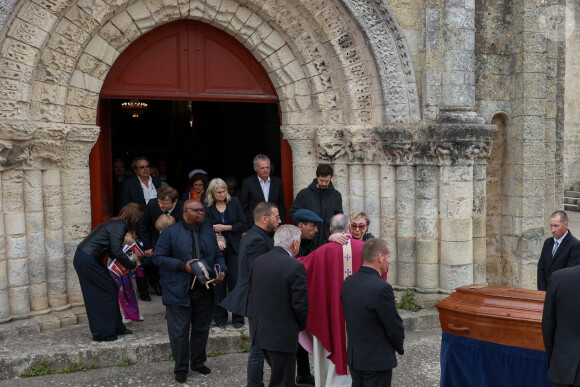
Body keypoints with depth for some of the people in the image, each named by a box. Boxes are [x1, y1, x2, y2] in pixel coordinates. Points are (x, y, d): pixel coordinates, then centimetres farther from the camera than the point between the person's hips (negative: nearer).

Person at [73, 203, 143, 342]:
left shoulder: (114, 224, 15)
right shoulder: (119, 227, -15)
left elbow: (111, 251, 17)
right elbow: (117, 252, -22)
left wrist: (127, 261, 6)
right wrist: (132, 265, -8)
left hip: (81, 258, 10)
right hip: (88, 261, -10)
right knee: (107, 292, -2)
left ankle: (116, 327, 22)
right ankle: (103, 333, 6)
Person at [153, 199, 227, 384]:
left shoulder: (209, 231, 10)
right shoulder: (170, 232, -5)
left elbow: (218, 255, 15)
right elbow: (158, 257, -8)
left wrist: (221, 271, -6)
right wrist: (183, 266, -18)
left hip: (205, 291, 5)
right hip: (179, 291, -4)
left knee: (201, 329, 15)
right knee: (180, 332, 2)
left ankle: (198, 362, 33)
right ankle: (181, 368, 16)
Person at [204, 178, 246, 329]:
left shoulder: (234, 202, 3)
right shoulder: (207, 207, -1)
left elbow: (243, 224, 2)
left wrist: (225, 227, -9)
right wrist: (217, 239, -20)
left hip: (234, 248, 1)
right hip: (216, 249, -1)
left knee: (236, 282, -1)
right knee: (218, 284, 1)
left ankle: (238, 318, 10)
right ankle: (220, 318, 15)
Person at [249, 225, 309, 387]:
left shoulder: (257, 262, 2)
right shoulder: (295, 267, -18)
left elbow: (252, 292, 10)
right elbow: (300, 305, -16)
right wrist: (301, 325, 3)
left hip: (259, 331, 7)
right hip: (282, 335, -7)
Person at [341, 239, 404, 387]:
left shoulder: (348, 282, 0)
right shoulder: (382, 288, -23)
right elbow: (395, 328, -15)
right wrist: (399, 347, 4)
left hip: (354, 356, 7)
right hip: (377, 360, -7)